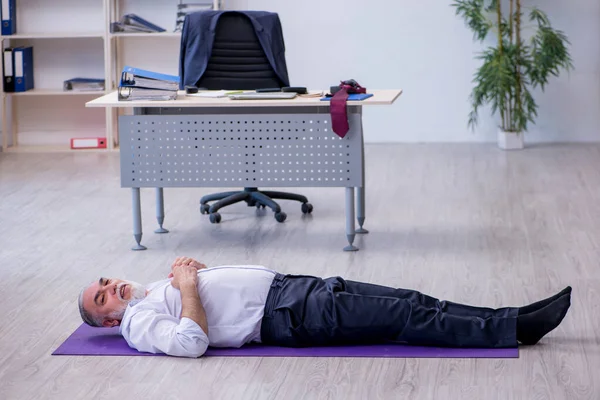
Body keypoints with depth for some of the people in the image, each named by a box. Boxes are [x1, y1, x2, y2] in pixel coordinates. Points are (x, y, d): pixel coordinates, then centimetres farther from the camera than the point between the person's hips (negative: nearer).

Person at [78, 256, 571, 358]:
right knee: (402, 319, -16)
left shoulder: (154, 289, 22)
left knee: (407, 302, -4)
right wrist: (189, 287, -13)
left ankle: (514, 321, -7)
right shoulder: (138, 323, -5)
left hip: (287, 286, 9)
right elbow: (191, 343, -23)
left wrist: (192, 268, 10)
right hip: (286, 318, -9)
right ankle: (513, 330, -17)